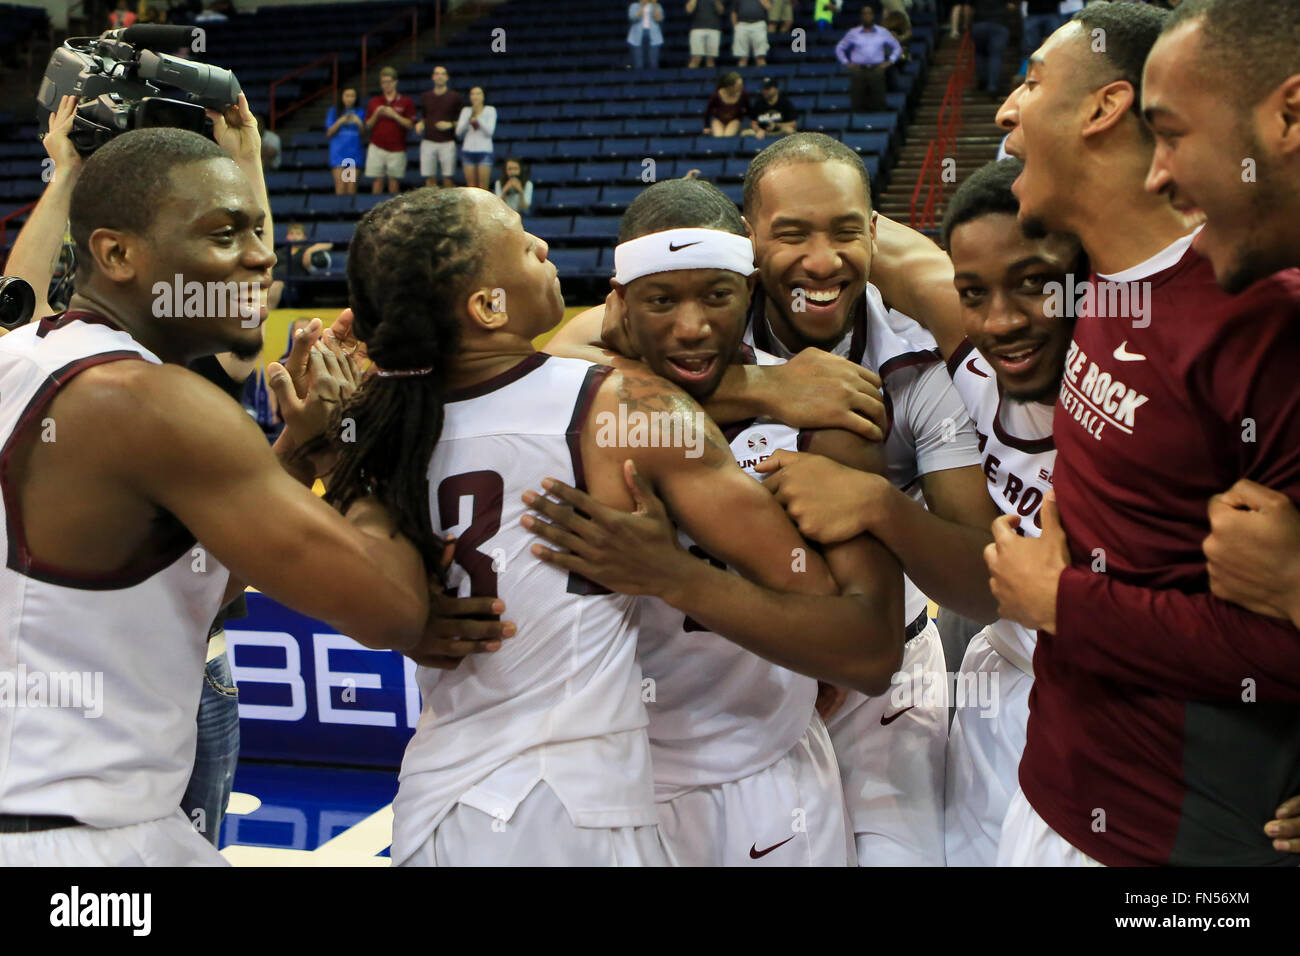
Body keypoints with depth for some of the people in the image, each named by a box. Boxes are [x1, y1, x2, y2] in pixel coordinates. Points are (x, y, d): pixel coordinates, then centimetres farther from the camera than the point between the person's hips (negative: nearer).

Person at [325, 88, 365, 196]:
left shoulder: (359, 113, 12)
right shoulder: (333, 112, 8)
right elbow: (329, 133, 4)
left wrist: (359, 123, -11)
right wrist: (340, 121, -10)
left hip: (354, 153, 2)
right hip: (338, 152, -2)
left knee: (352, 188, -4)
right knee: (341, 187, -11)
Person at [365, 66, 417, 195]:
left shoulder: (406, 102, 4)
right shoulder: (373, 102, 11)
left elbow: (410, 125, -2)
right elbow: (368, 126, 10)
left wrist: (394, 115, -13)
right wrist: (376, 114, -7)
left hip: (397, 149, -2)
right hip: (377, 147, 2)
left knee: (394, 180, -1)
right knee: (377, 179, -2)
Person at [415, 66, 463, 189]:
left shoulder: (455, 97, 2)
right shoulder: (425, 96, 12)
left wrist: (450, 125, -11)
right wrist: (420, 124, 3)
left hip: (447, 143, -3)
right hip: (428, 142, 3)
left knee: (447, 177, -4)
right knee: (429, 178, 1)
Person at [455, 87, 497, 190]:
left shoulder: (490, 110, 3)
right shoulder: (466, 111, 10)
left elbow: (489, 131, -8)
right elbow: (458, 132, 2)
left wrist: (478, 117, -13)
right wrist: (470, 118, -11)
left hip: (484, 150, -2)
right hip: (468, 150, 2)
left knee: (483, 187, -8)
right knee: (471, 185, -1)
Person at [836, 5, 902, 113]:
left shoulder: (883, 32, 15)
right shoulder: (853, 33, 13)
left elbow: (897, 47, 22)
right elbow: (839, 48, 20)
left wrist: (890, 61, 7)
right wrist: (846, 63, 7)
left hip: (877, 71, 0)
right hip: (858, 71, 0)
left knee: (878, 103, -8)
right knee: (858, 105, -6)